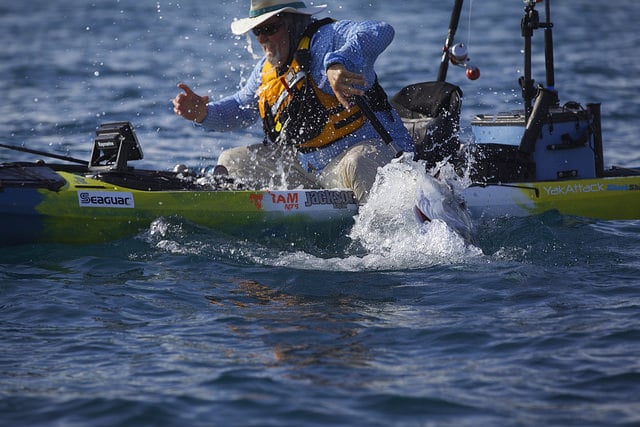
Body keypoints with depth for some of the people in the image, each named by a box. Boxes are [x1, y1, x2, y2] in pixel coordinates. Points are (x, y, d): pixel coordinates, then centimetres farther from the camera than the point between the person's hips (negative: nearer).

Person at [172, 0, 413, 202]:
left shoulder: (325, 38, -16)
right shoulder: (267, 71, 11)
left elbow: (379, 32, -35)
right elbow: (241, 107, 28)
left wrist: (339, 64, -53)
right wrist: (203, 113, 7)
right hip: (308, 165, 9)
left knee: (355, 166, -46)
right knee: (231, 162, 16)